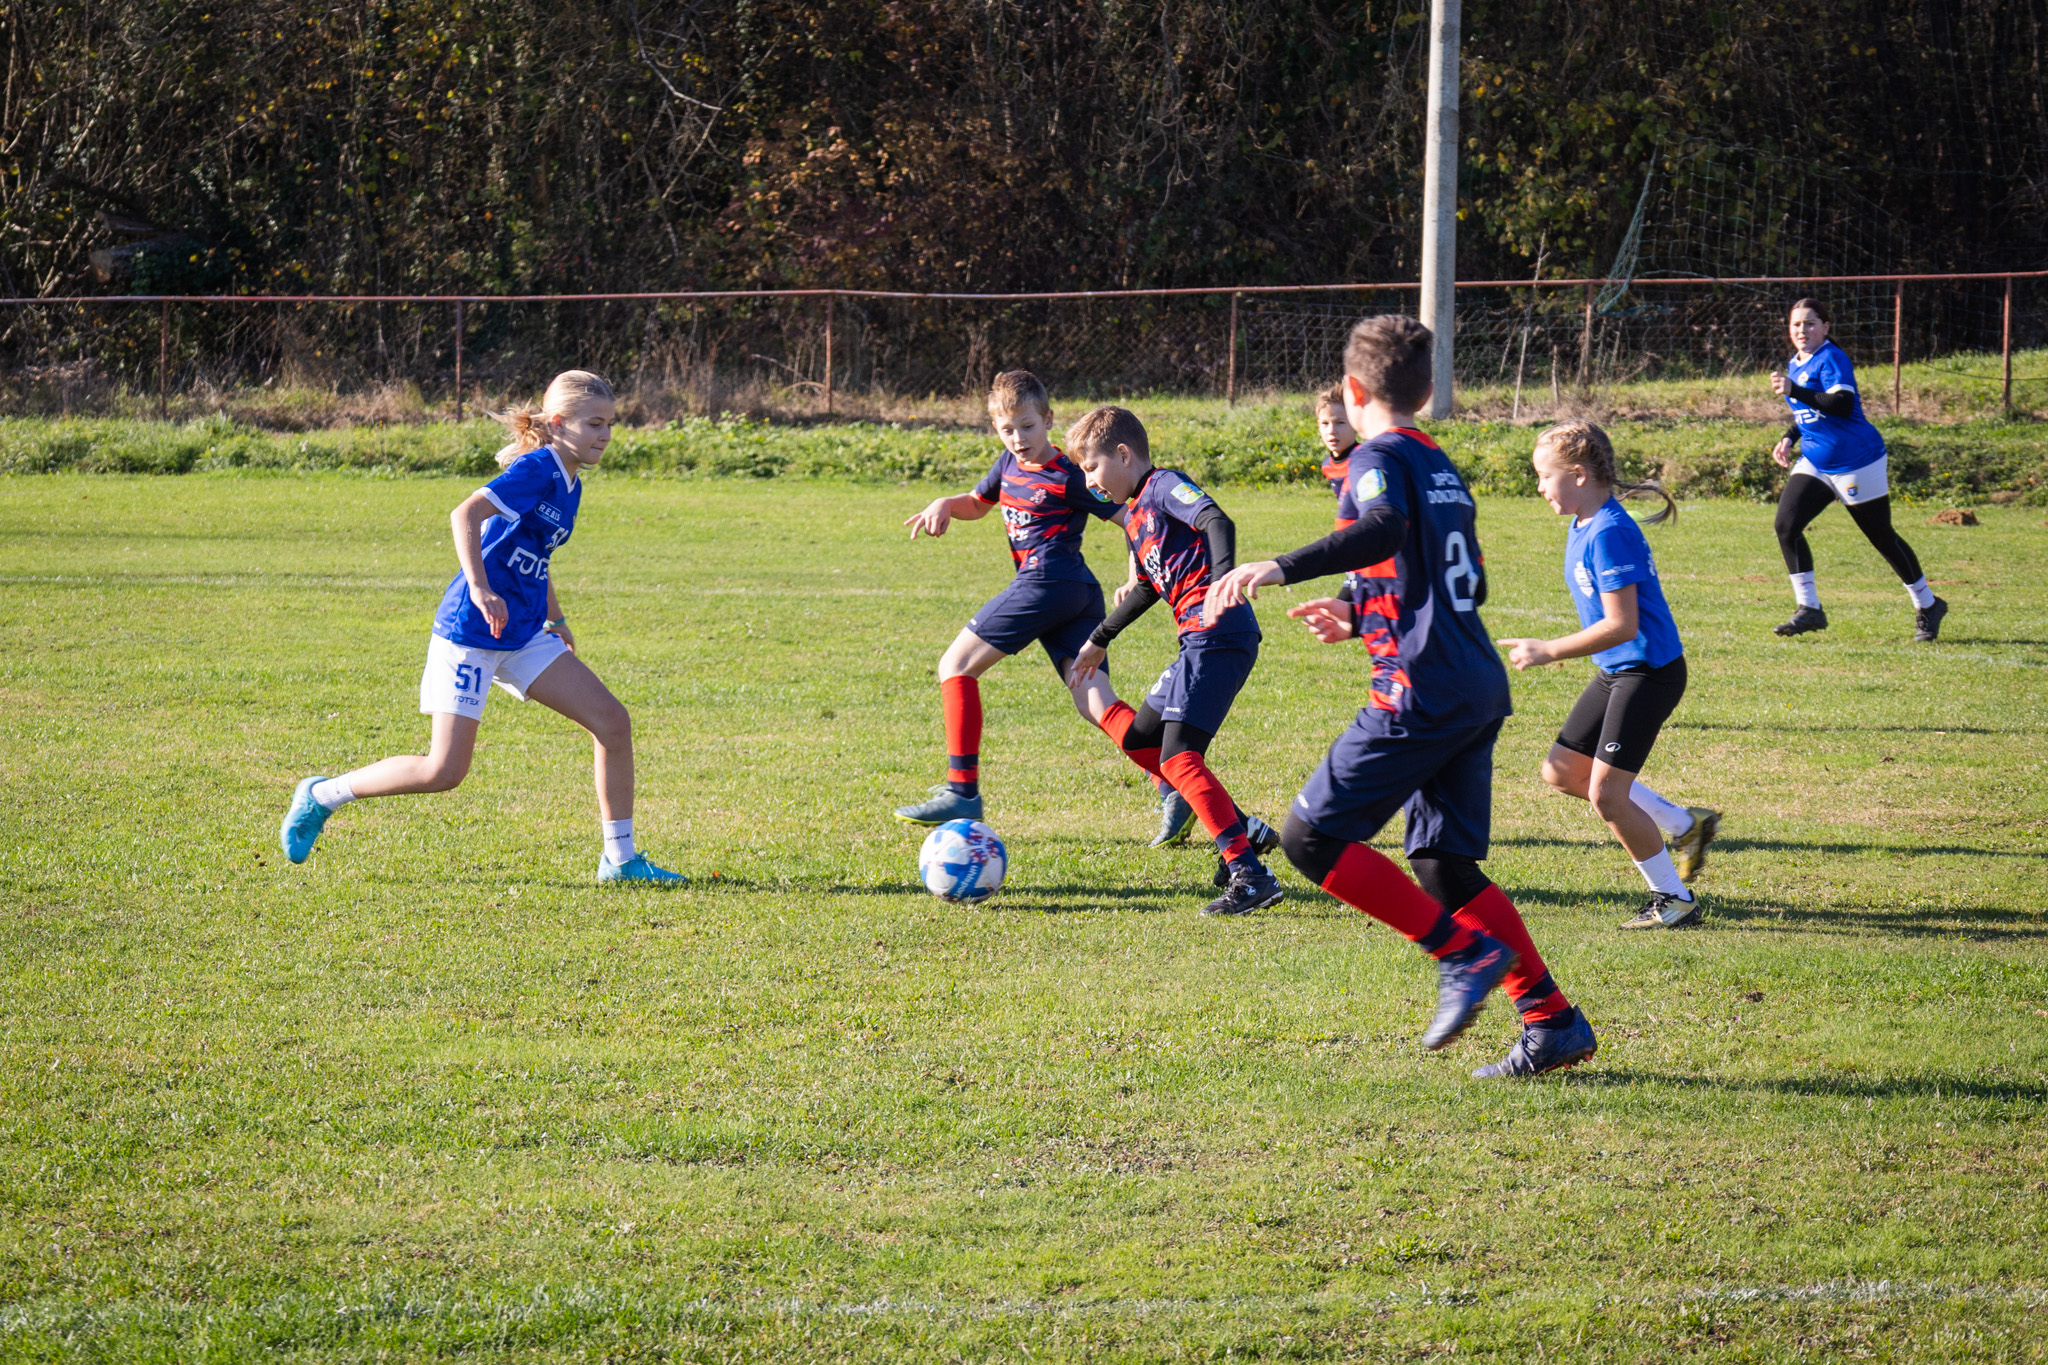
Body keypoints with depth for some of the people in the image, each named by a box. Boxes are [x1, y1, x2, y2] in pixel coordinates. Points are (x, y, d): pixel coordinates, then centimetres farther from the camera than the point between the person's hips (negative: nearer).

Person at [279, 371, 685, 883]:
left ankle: (620, 859, 4)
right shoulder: (537, 469, -15)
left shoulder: (570, 485, 13)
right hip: (470, 632, -9)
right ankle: (321, 796, 10)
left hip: (522, 637, 9)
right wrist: (479, 588, -38)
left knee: (613, 721, -4)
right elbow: (466, 514, -28)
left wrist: (556, 618, 33)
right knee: (445, 771, -10)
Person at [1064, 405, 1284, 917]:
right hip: (1199, 642, 11)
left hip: (1218, 636, -11)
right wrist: (1100, 640, 42)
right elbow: (1149, 587, 35)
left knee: (1178, 757, -17)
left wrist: (1220, 582, -39)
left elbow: (1218, 523, -23)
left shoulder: (1165, 486, -6)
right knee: (1139, 739, 18)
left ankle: (1251, 875, -20)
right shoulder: (1135, 515, 23)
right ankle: (1243, 829, 16)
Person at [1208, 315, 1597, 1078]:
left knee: (1311, 838, -4)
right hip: (1481, 692, 9)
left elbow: (1384, 530, -29)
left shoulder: (1379, 457, -6)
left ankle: (1464, 952, -9)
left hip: (1420, 695, -9)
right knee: (1445, 865, 12)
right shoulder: (1441, 467, 20)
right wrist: (1362, 616, 36)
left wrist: (1281, 569, -39)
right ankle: (1553, 1023, 8)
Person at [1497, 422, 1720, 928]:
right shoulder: (1581, 527, 8)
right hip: (1615, 671, 10)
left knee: (1606, 794, -9)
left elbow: (1621, 625, -26)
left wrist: (1548, 652, -20)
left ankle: (1675, 899, 5)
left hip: (1649, 672, -10)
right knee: (1562, 772, 12)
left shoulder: (1610, 534, -23)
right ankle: (1685, 824, 20)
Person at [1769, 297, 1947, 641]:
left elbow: (1843, 405, -30)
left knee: (1882, 536, 2)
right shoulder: (1796, 364, 11)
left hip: (1856, 462, -8)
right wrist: (1789, 438, 10)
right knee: (1786, 525, -10)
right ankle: (1808, 609, -3)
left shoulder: (1831, 359, -15)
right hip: (1814, 464, 8)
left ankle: (1927, 606, 19)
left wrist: (1795, 391, -35)